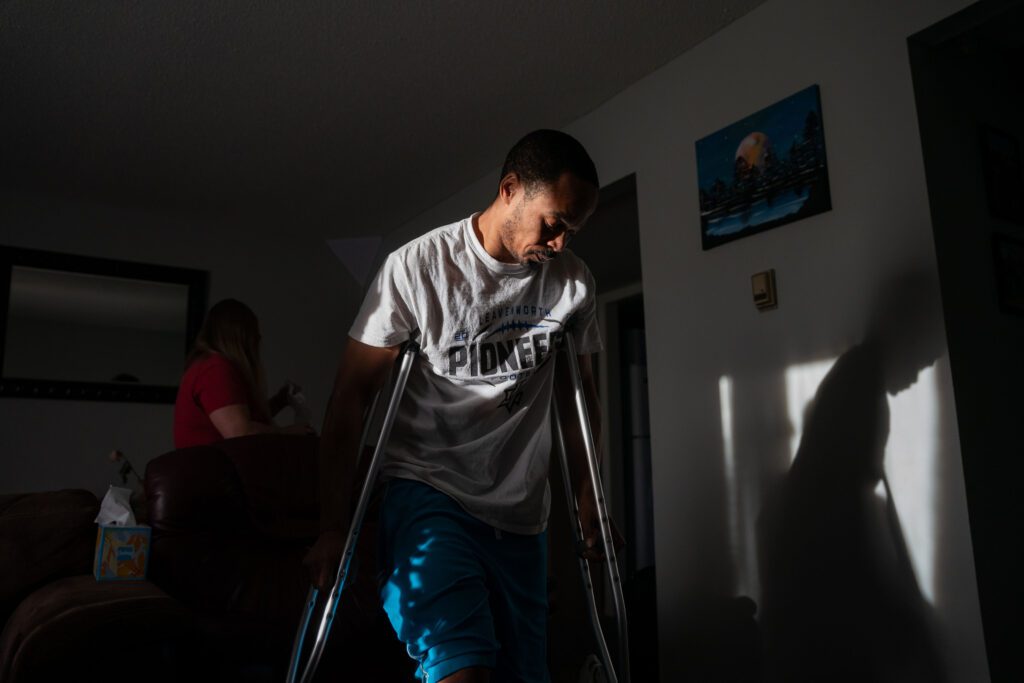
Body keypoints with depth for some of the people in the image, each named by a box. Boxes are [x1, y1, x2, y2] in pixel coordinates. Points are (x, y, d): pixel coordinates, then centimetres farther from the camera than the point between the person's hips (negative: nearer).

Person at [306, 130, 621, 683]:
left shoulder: (574, 282, 0)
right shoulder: (417, 265, -11)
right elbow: (352, 394, -8)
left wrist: (586, 498, 12)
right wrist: (334, 528, -11)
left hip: (521, 512, 5)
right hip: (426, 490, -4)